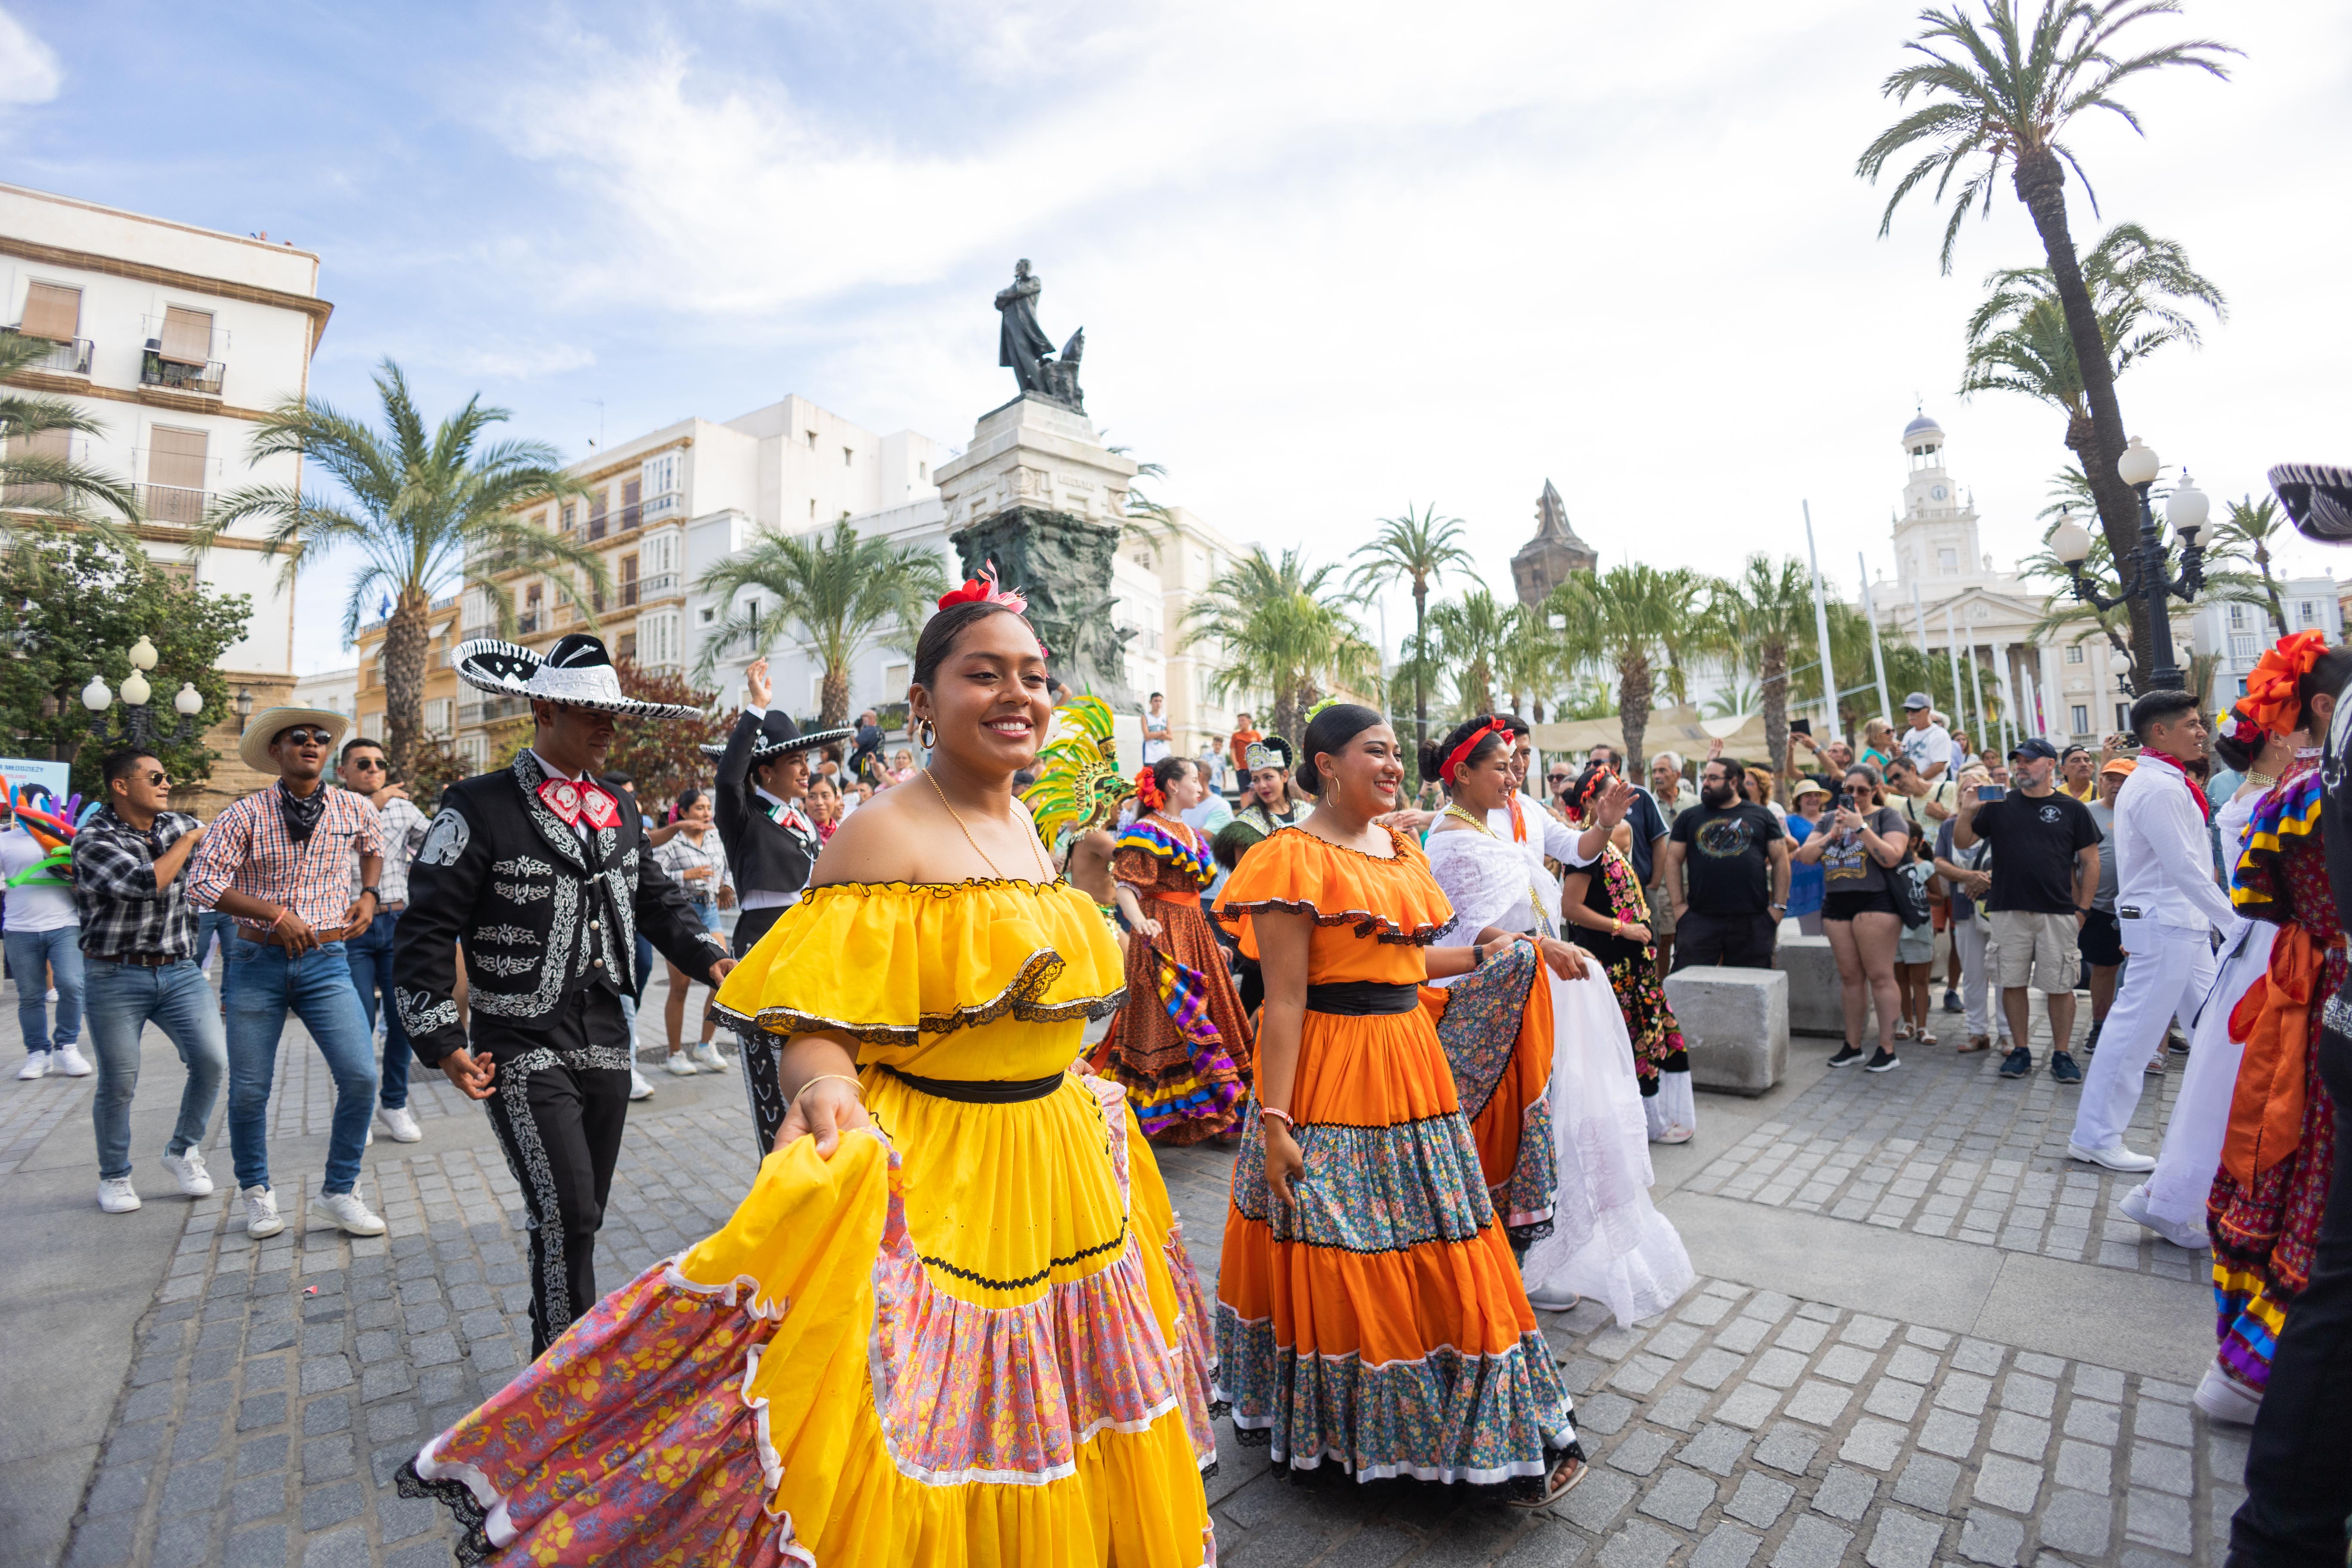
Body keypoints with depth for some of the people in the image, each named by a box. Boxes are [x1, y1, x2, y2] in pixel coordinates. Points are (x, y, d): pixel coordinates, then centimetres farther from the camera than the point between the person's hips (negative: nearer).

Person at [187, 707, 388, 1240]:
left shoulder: (353, 810, 3)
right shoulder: (246, 815, -5)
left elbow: (375, 845, 25)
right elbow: (202, 885, -10)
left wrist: (369, 894, 11)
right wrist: (276, 914, -19)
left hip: (326, 962, 1)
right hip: (256, 961, -1)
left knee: (360, 1076, -10)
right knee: (249, 1090, 8)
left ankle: (339, 1191, 8)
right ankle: (256, 1193, 30)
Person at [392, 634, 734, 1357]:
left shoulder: (619, 811, 10)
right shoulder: (480, 808, -9)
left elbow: (660, 899, 17)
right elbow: (428, 930, -8)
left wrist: (709, 958, 1)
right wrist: (443, 1041, -12)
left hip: (606, 1042, 6)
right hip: (523, 1049, -6)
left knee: (581, 1216, 16)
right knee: (565, 1215, -9)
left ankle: (564, 1350, 35)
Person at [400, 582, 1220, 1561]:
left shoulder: (1026, 834, 7)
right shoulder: (882, 836, -15)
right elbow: (816, 1022, -20)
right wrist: (825, 1091, -39)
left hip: (1059, 1170, 7)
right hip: (924, 1181, -7)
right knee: (918, 1458, 6)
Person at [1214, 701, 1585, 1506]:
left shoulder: (1401, 847, 11)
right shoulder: (1294, 858, -14)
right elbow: (1285, 999, -17)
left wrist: (1472, 956, 10)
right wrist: (1275, 1120, -18)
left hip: (1410, 1061, 8)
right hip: (1328, 1079, -7)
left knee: (1446, 1254, 16)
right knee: (1334, 1259, 8)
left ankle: (1509, 1439, 32)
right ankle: (1324, 1426, 32)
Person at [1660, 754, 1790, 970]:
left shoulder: (1762, 816, 8)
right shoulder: (1690, 817, 9)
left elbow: (1780, 860, 7)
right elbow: (1674, 859, 6)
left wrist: (1779, 906, 0)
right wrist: (1678, 903, -2)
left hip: (1753, 919, 0)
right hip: (1699, 918, 0)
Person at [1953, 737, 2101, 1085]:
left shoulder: (2071, 809, 5)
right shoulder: (1999, 806, 7)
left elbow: (2090, 861, 6)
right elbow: (1962, 842, 7)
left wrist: (2083, 908, 1)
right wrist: (1967, 812, -11)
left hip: (2058, 913, -1)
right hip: (2008, 911, 1)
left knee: (2060, 986, 3)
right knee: (2013, 982, 6)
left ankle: (2062, 1055, 14)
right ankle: (2020, 1051, 15)